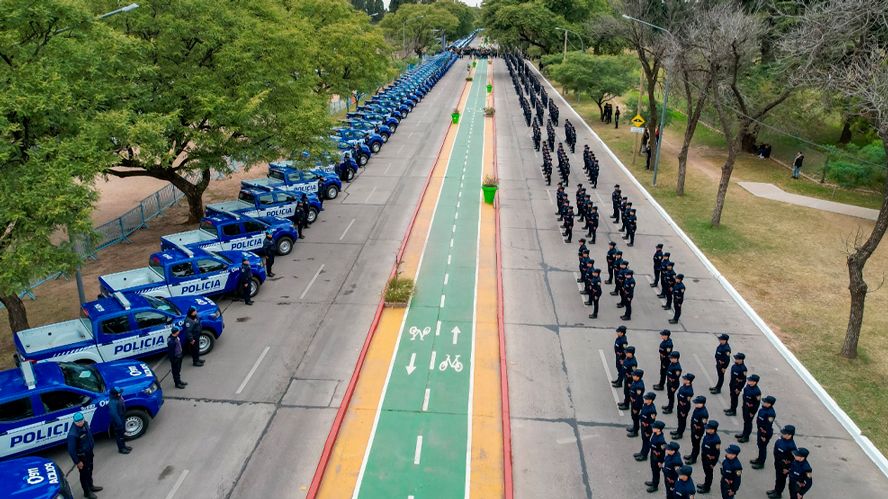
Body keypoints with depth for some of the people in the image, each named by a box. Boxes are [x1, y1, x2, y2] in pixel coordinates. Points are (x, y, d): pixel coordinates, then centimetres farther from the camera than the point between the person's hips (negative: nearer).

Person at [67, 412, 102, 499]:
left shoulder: (85, 424, -12)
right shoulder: (73, 434, -35)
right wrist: (77, 462, -19)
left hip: (89, 452, 7)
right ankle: (87, 492, 35)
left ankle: (90, 486, 50)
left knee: (90, 470, 27)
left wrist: (92, 445, 18)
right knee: (84, 473, 14)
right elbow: (71, 450, -27)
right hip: (81, 455, -7)